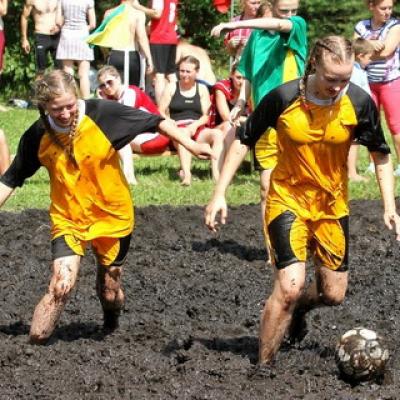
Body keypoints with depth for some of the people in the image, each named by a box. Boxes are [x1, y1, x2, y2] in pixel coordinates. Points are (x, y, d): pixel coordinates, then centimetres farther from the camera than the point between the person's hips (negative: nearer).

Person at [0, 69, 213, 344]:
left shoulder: (103, 113, -18)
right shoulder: (37, 136, -12)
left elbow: (156, 122, -9)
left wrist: (191, 146, -11)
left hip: (113, 218, 0)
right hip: (68, 220, 0)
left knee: (110, 292, 11)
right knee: (62, 285, -21)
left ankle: (111, 328, 45)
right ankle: (35, 343, -5)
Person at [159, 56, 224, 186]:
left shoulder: (202, 89, 16)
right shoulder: (171, 88, 12)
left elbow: (206, 116, 9)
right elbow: (162, 112, 7)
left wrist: (195, 125, -12)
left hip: (198, 129, 3)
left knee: (218, 134, -28)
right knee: (184, 133, -39)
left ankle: (216, 174, -42)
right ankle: (186, 174, -56)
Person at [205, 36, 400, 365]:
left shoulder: (359, 103, -16)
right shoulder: (283, 98, -21)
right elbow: (244, 141, -8)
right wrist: (220, 194, -12)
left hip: (332, 204, 3)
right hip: (288, 199, -3)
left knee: (333, 295, 10)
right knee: (289, 286, -20)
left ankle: (297, 310, 46)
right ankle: (263, 368, -6)